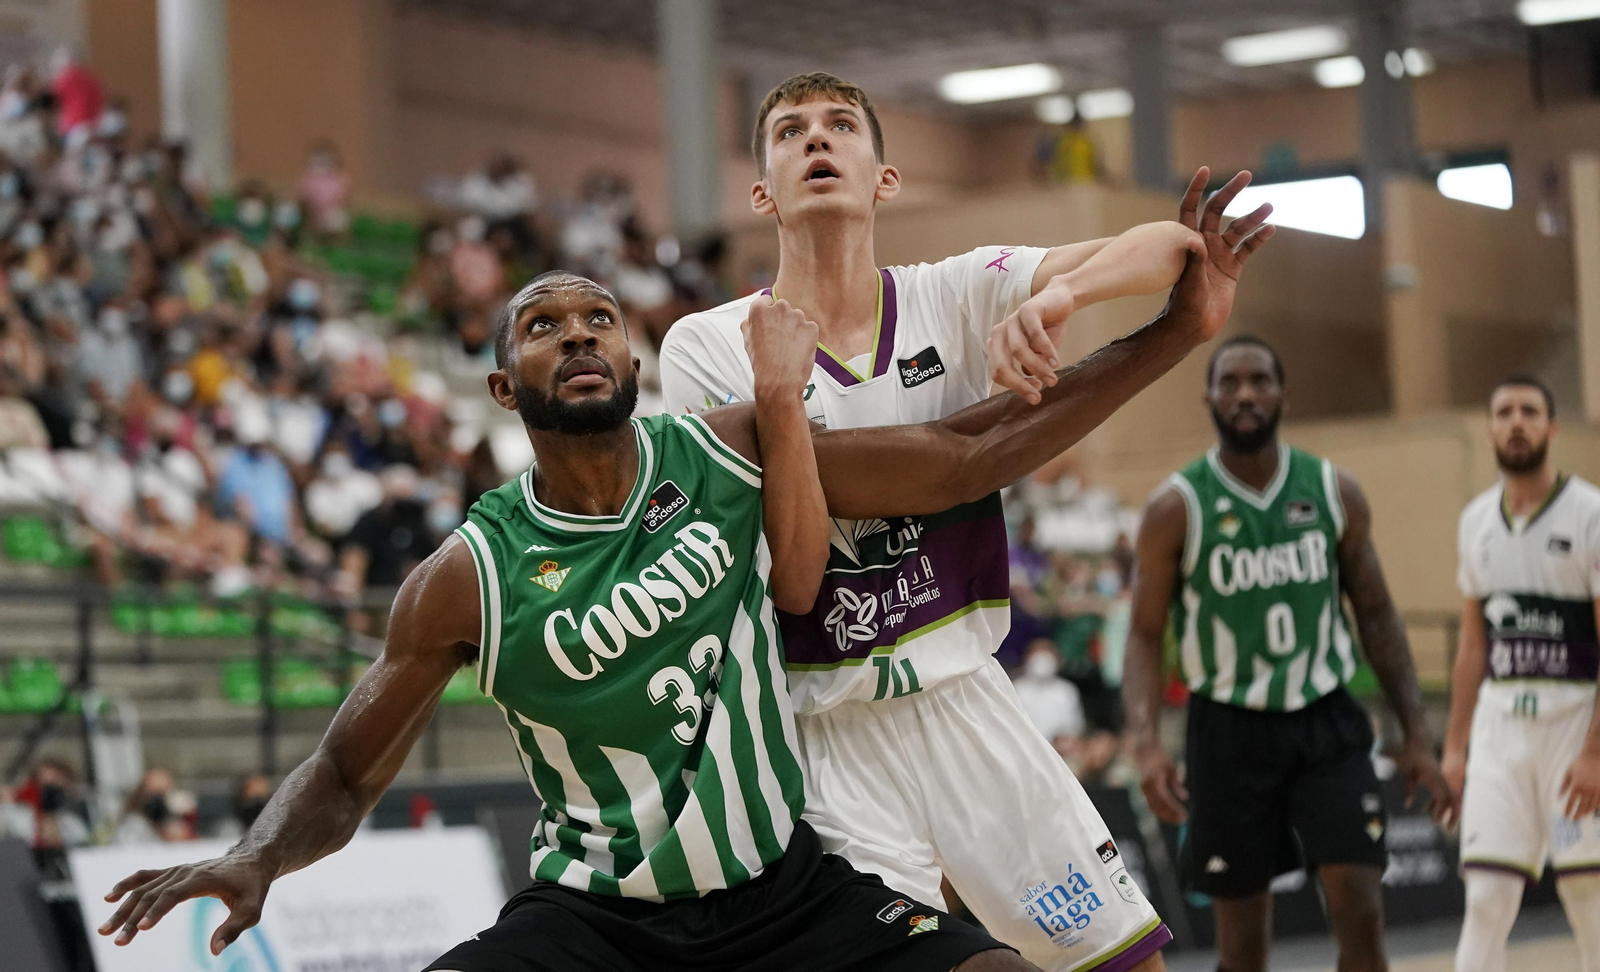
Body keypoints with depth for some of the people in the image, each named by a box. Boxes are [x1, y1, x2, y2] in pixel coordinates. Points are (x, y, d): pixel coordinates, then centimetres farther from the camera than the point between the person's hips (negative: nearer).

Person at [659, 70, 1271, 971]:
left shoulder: (955, 296, 2)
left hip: (968, 699, 3)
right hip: (832, 734, -3)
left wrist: (1057, 295, -29)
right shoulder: (707, 347, -4)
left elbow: (1171, 246, -9)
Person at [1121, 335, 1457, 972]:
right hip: (1230, 730, -2)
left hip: (1327, 725, 2)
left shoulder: (1334, 492, 1)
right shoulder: (1176, 507, -6)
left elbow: (1376, 615, 8)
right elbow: (1144, 636, -5)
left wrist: (1416, 738, 3)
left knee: (1360, 918, -9)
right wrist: (1145, 743, -22)